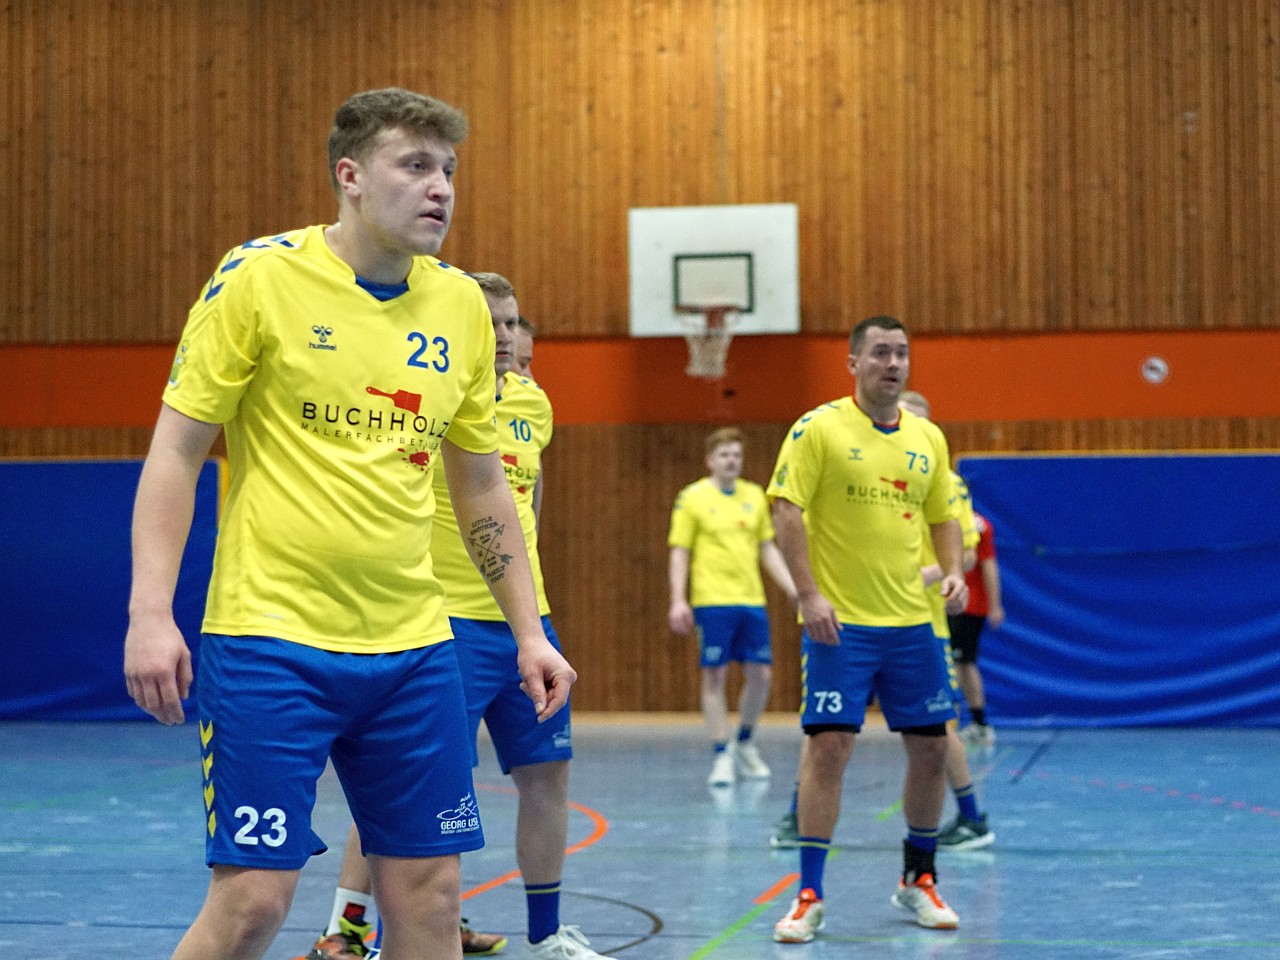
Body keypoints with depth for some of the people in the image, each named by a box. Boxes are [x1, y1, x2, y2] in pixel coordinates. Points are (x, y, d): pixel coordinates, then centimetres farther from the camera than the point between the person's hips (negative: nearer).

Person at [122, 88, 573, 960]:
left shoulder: (462, 304, 8)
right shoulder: (260, 277, -6)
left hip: (412, 648, 5)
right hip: (270, 640, -5)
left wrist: (530, 632, 13)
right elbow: (176, 451, -5)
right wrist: (150, 614, -14)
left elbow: (482, 484, 17)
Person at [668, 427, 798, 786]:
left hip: (752, 600, 4)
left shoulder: (754, 495, 12)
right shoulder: (692, 497, -1)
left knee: (760, 675, 3)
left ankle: (744, 744, 23)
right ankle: (721, 757, 5)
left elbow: (768, 550, 17)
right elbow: (679, 553, -2)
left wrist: (794, 590, 10)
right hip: (712, 602, -4)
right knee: (715, 677, -2)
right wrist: (678, 601, -11)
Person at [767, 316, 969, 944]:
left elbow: (943, 516, 18)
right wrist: (809, 594, -18)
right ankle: (809, 895, -1)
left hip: (910, 622, 5)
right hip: (838, 622, -5)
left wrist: (953, 571, -1)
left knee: (930, 746, 8)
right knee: (828, 746, -10)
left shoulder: (928, 438, 9)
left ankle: (918, 880, 26)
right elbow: (786, 510, -11)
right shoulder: (819, 428, -6)